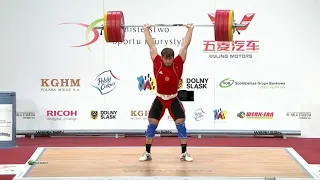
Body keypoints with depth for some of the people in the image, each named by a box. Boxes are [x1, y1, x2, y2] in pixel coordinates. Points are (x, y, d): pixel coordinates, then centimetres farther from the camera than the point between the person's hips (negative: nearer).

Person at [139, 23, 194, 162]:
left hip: (173, 99, 0)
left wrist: (190, 29, 1)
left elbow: (185, 46, -5)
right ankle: (147, 153, 6)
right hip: (159, 99, 0)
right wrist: (146, 30, 8)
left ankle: (184, 153, 2)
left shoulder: (178, 64, -12)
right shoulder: (157, 63, -11)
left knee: (181, 123, -7)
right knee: (152, 124, -3)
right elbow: (151, 46, -1)